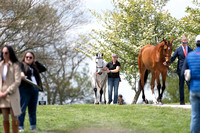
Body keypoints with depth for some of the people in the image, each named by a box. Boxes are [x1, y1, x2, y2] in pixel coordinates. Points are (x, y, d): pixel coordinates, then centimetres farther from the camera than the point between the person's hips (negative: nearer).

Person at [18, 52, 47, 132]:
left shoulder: (34, 67, 25)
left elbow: (44, 69, 20)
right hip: (25, 89, -6)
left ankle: (33, 127, 10)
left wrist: (36, 62, 18)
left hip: (35, 89, 6)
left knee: (33, 110, 7)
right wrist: (21, 73, -34)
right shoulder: (21, 64, 8)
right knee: (22, 109, -9)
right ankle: (20, 127, -9)